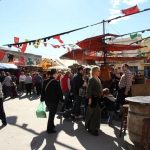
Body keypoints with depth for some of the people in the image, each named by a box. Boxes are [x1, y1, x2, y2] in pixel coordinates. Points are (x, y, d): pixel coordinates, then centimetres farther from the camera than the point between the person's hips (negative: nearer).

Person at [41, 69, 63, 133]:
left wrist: (42, 99, 16)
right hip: (54, 101, -6)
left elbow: (43, 91, 8)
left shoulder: (45, 81, 2)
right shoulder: (56, 82, -17)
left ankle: (51, 125, 37)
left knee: (51, 113, 24)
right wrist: (61, 99, -1)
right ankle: (50, 129, 12)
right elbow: (59, 92, -14)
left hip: (47, 100, 7)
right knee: (52, 114, 5)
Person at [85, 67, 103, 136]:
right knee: (93, 114, -2)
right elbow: (89, 90, -15)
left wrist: (100, 97, 13)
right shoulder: (91, 80, -12)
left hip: (98, 99, 8)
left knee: (97, 114, 13)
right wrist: (89, 99, -19)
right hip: (93, 99, -8)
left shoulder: (98, 80, 13)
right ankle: (92, 129, 8)